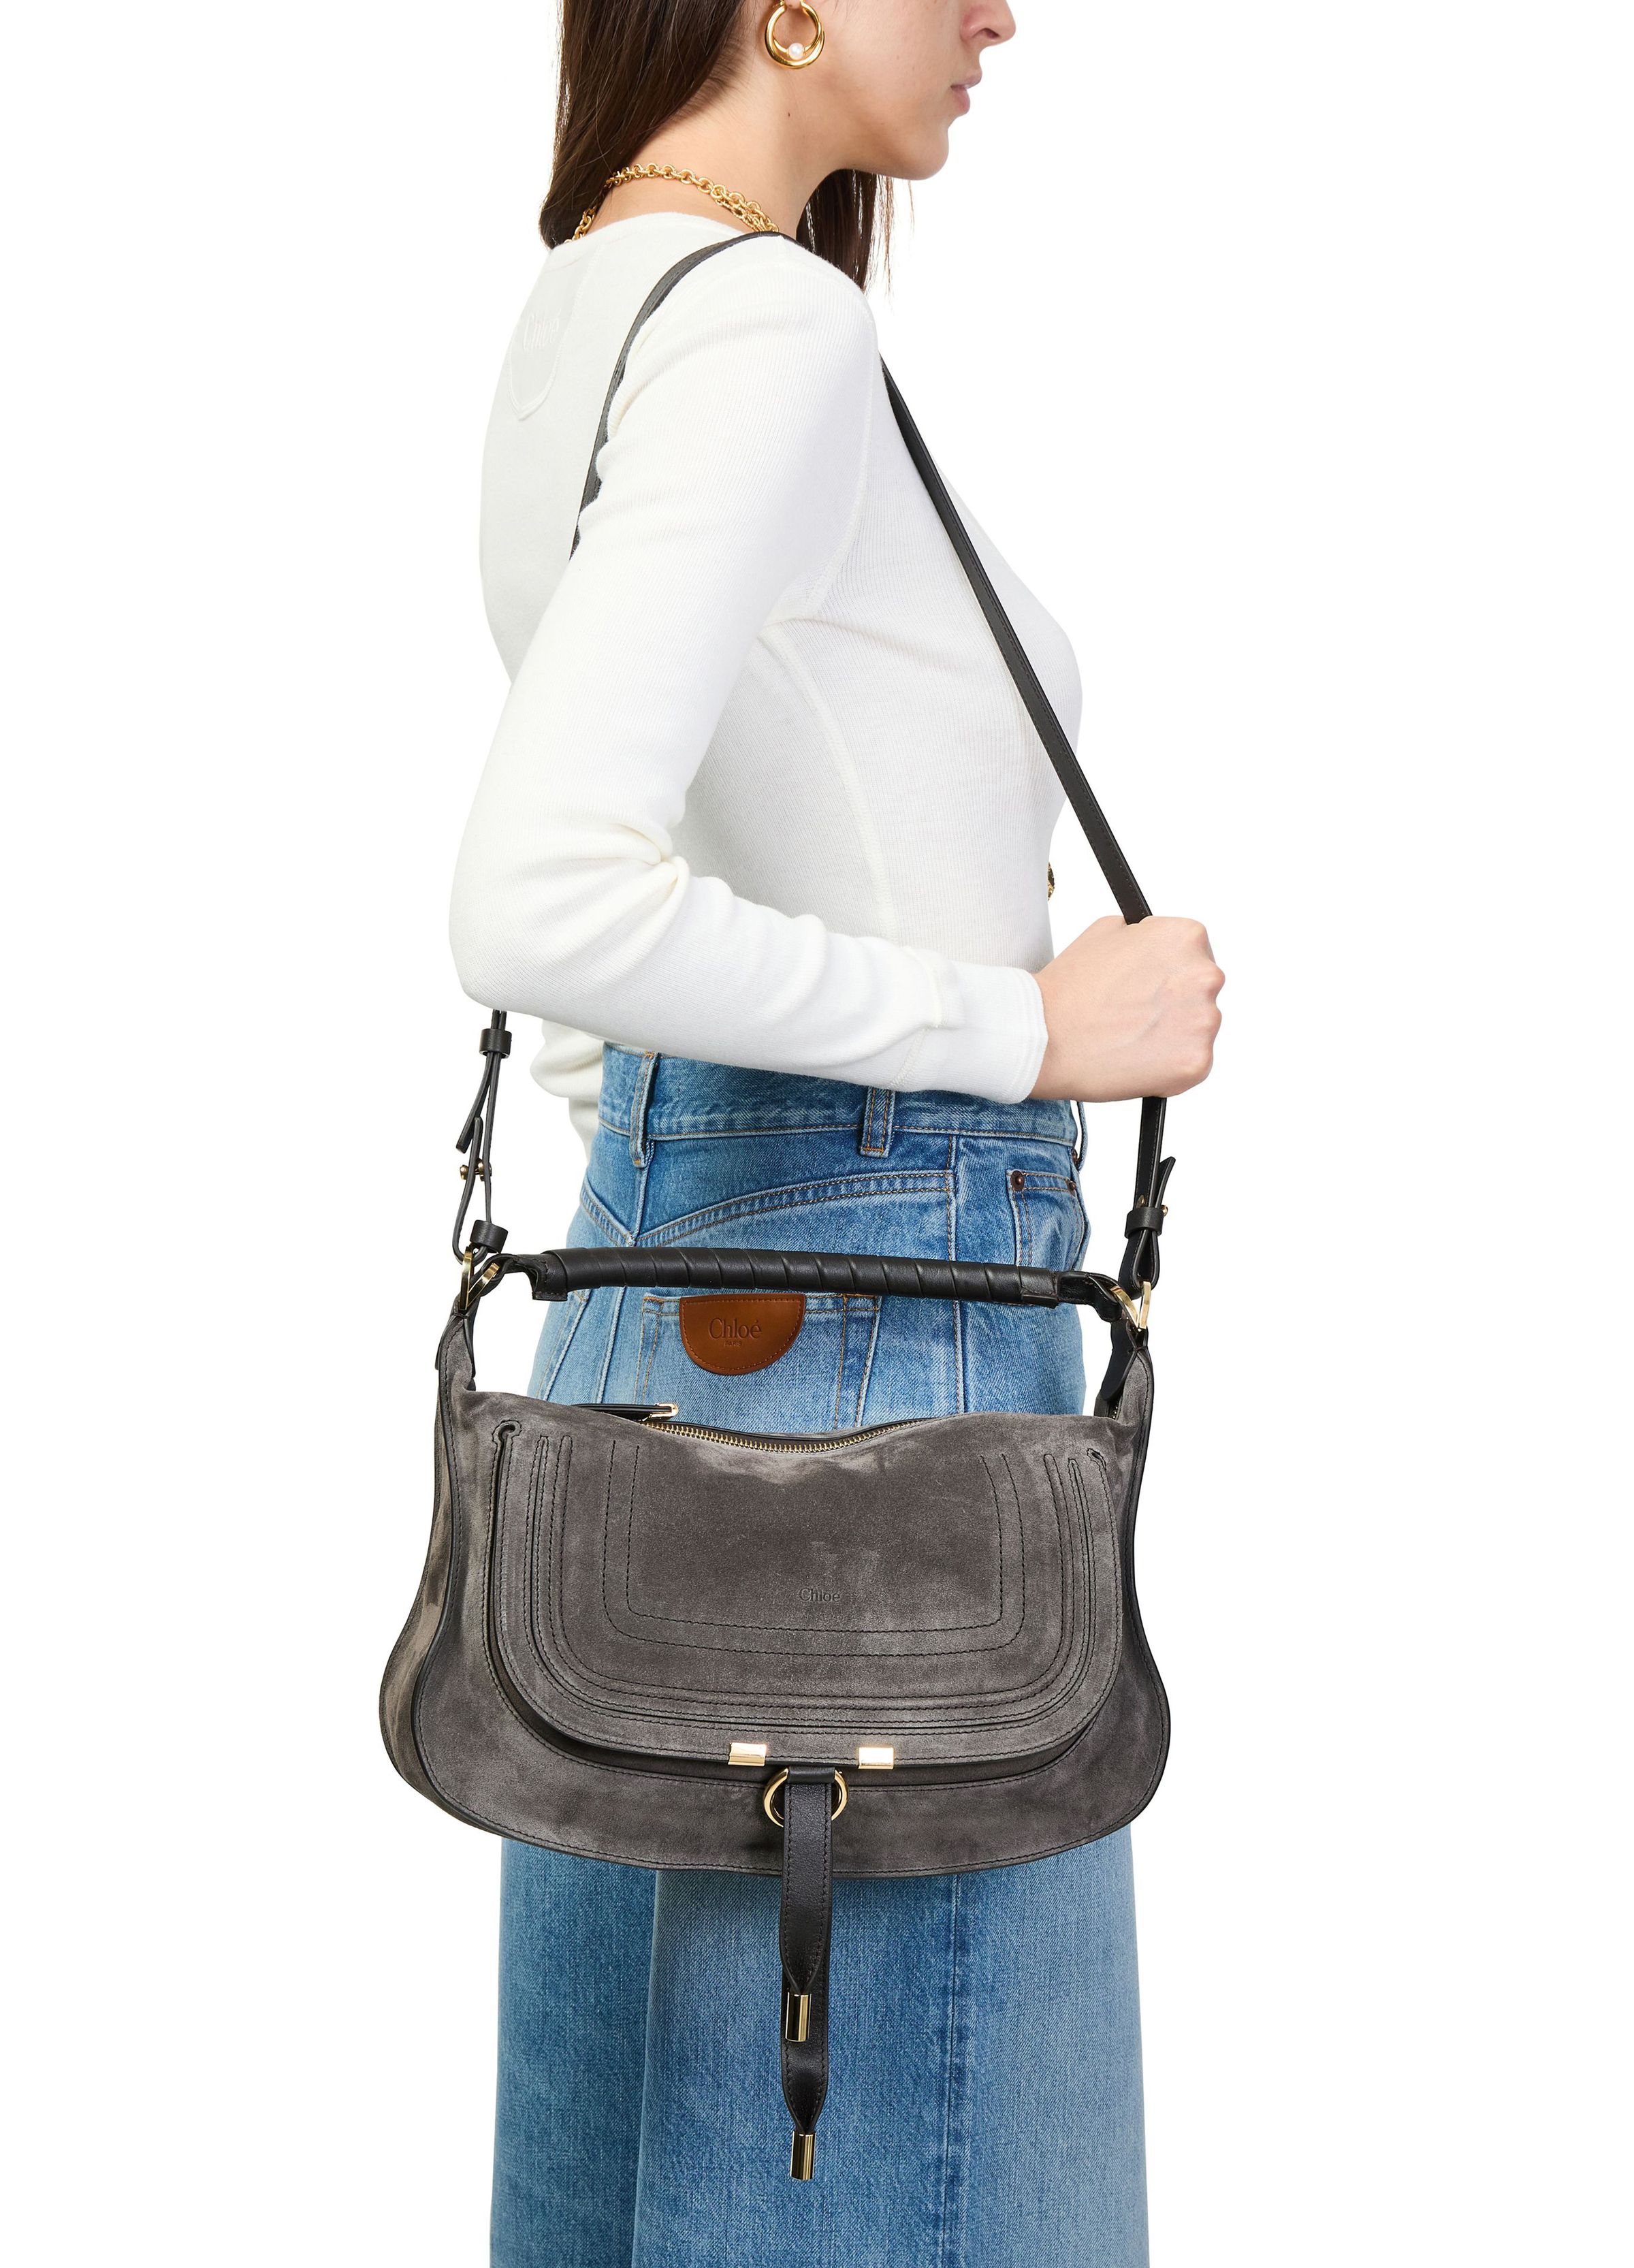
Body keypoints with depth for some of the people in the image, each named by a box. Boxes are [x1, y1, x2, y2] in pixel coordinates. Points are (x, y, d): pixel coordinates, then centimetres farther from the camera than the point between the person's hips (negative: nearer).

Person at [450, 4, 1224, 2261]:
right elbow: (537, 908, -27)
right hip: (887, 1337, -10)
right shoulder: (766, 328, -15)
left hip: (647, 1291, 10)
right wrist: (1030, 1026, -17)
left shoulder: (570, 333, 15)